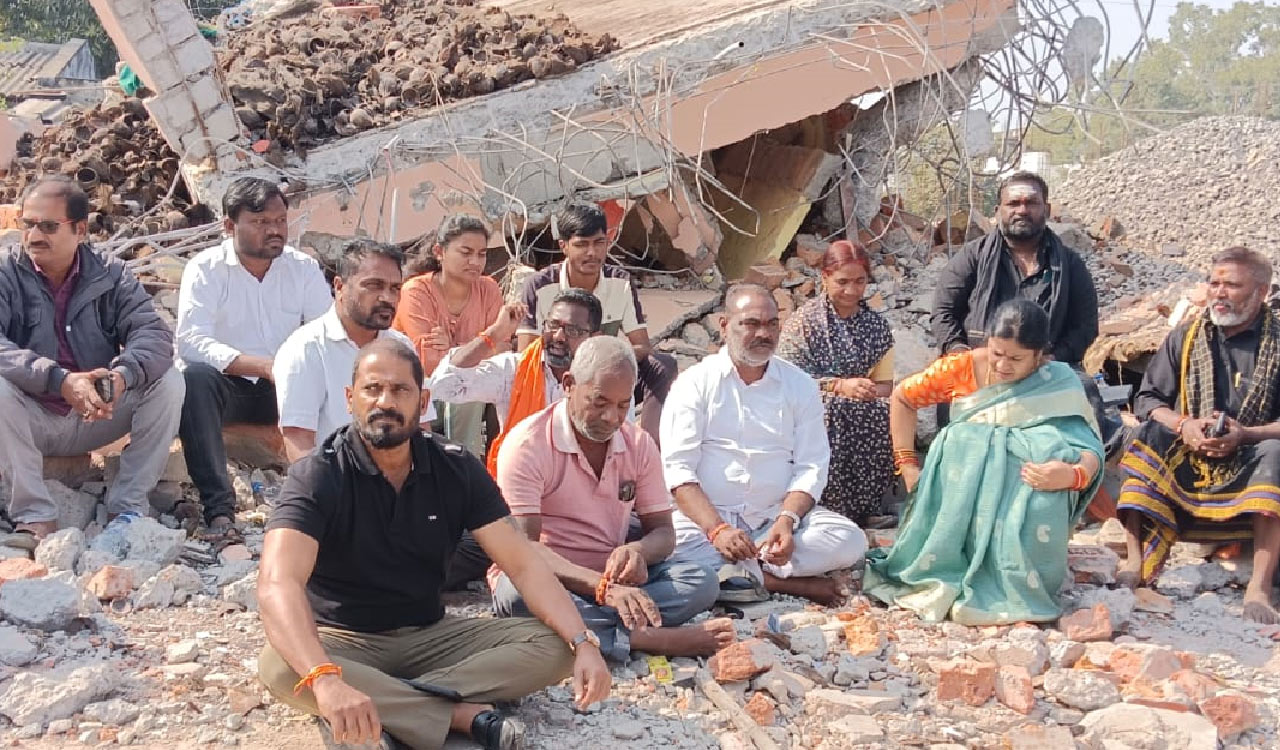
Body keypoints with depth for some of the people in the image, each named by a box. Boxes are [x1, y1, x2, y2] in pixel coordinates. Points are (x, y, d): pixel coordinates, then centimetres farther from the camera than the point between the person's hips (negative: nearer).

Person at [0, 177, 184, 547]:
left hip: (97, 416, 2)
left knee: (168, 382, -18)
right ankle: (36, 516, -26)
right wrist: (61, 381, -38)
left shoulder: (109, 274, -1)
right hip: (30, 421, -2)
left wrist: (122, 374, -36)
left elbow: (153, 334, -14)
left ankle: (127, 506, -13)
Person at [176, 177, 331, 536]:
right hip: (226, 385, -2)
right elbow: (192, 342, -21)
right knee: (194, 377, -35)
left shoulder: (304, 268, 4)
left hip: (284, 388, 3)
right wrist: (265, 367, -32)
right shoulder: (205, 269, -6)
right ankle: (219, 508, -38)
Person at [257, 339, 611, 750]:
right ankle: (462, 713, -29)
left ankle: (393, 703, -27)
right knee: (279, 666, -38)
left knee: (554, 646, -16)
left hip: (430, 634, 4)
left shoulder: (457, 469, -4)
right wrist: (325, 680, -51)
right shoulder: (317, 476, -17)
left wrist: (582, 643, -23)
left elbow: (523, 563, -6)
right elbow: (278, 583, -33)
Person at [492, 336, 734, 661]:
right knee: (519, 592, -39)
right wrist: (602, 587, -35)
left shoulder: (640, 445, 6)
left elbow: (662, 532, 9)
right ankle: (645, 639, -38)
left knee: (702, 582, -18)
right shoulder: (527, 444, -12)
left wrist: (637, 551, -19)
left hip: (612, 580, 5)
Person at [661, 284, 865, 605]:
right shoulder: (694, 383, 2)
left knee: (850, 540, -23)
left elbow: (811, 468, 5)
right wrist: (717, 529, -23)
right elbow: (678, 469, -7)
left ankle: (738, 574, -21)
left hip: (777, 515, 3)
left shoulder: (800, 385, 11)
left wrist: (786, 520, -16)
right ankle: (785, 583, -22)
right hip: (705, 516, -2)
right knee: (671, 546, -35)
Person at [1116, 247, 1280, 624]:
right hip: (1185, 457, 3)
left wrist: (1245, 434, -22)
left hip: (1246, 462, -2)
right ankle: (1135, 563, -32)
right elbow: (1146, 398, 5)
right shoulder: (1185, 336, 9)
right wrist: (1183, 425, -14)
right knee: (1150, 434, -26)